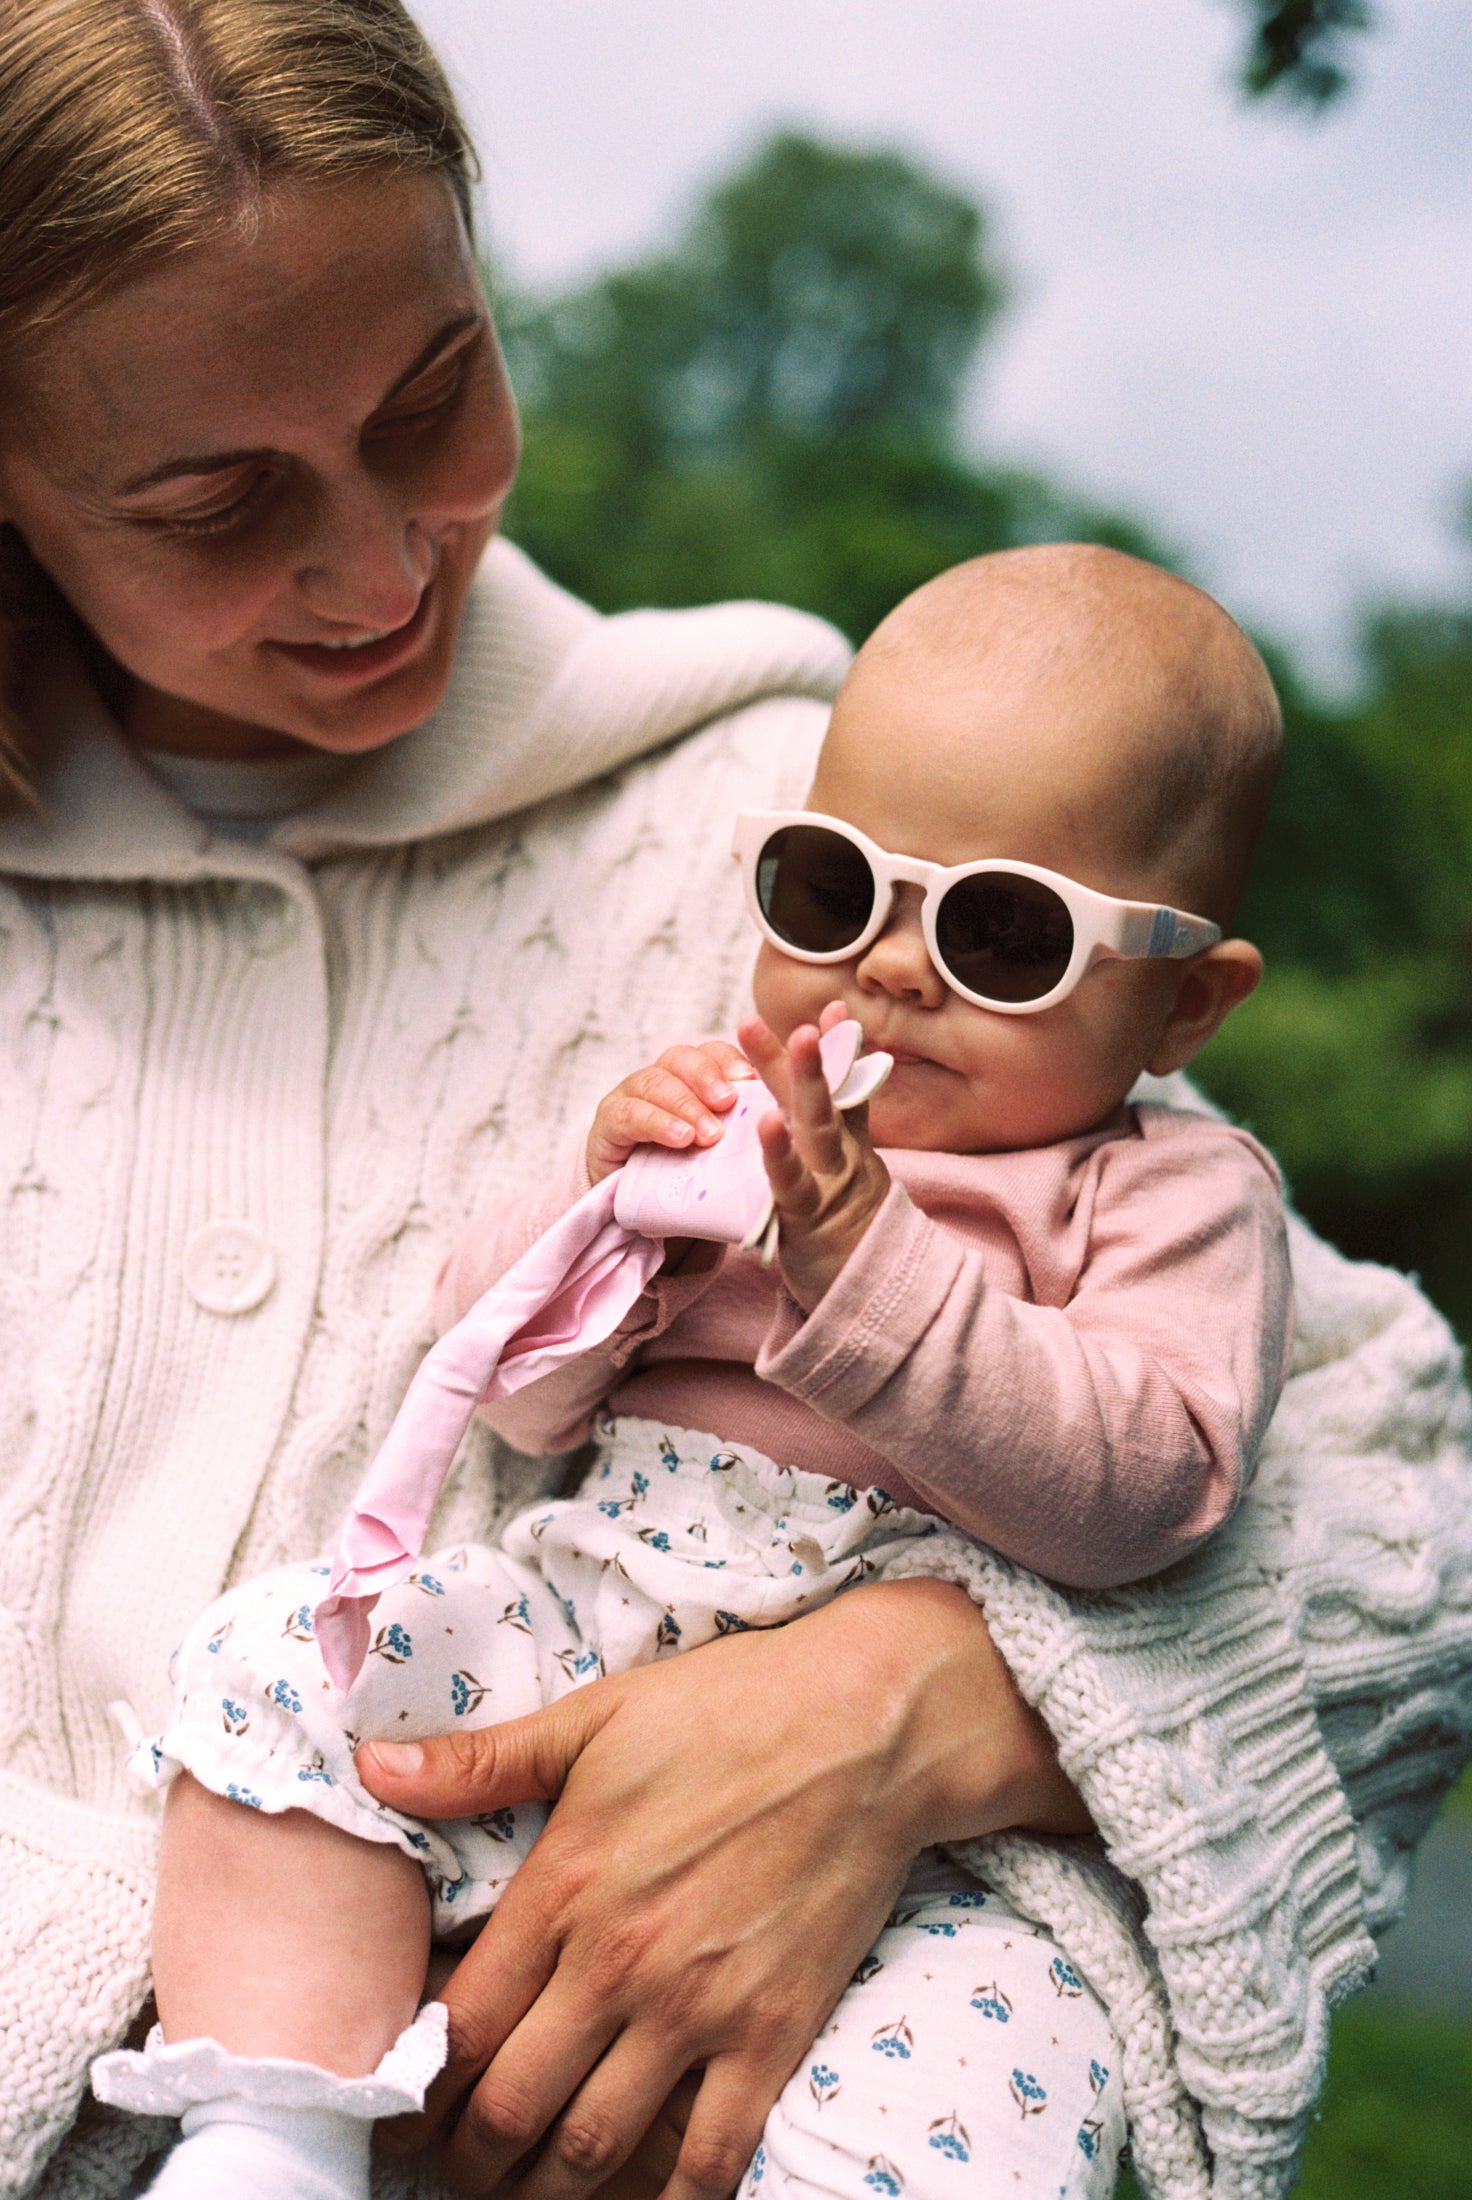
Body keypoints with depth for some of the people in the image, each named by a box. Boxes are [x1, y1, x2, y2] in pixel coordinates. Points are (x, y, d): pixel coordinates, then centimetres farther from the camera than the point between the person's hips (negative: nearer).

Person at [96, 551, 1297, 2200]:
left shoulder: (1171, 1192, 3)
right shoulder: (729, 1116, 15)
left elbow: (1146, 1484, -14)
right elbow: (514, 1397, 13)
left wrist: (873, 1272, -22)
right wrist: (604, 1205, -7)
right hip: (590, 1631, 4)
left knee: (1000, 2063, -30)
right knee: (281, 1659, -19)